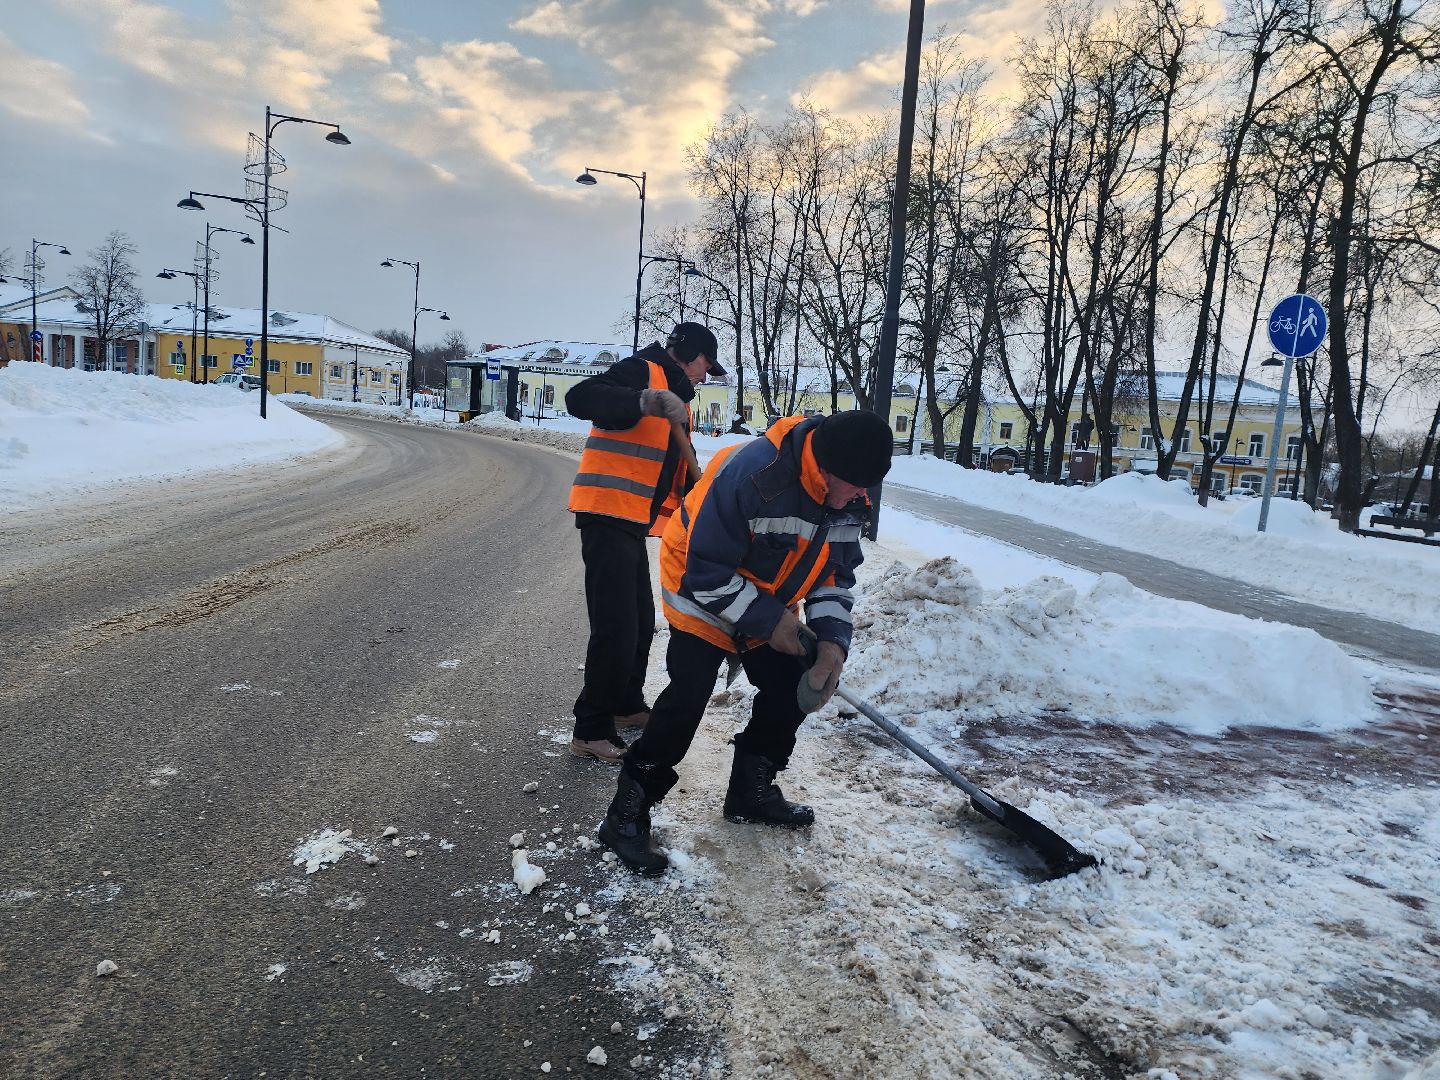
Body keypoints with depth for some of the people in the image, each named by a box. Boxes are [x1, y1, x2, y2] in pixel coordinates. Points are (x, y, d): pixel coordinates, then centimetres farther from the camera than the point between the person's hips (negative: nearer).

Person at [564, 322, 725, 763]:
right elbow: (579, 398, -24)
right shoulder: (640, 371, -7)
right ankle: (592, 732, -2)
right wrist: (642, 401, -35)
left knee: (640, 621, 19)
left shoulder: (676, 399, 23)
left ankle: (627, 705, 35)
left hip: (631, 523, 10)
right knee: (616, 627, -10)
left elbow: (679, 471, 25)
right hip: (608, 515, -10)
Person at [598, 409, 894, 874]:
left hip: (771, 607, 8)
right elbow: (705, 572, -31)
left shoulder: (849, 500, -12)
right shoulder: (750, 474, -37)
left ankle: (751, 790, 27)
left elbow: (835, 573, -1)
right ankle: (626, 815, -4)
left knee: (792, 689, 6)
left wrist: (833, 638, -16)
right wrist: (769, 621, -26)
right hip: (702, 596, -7)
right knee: (686, 700, -17)